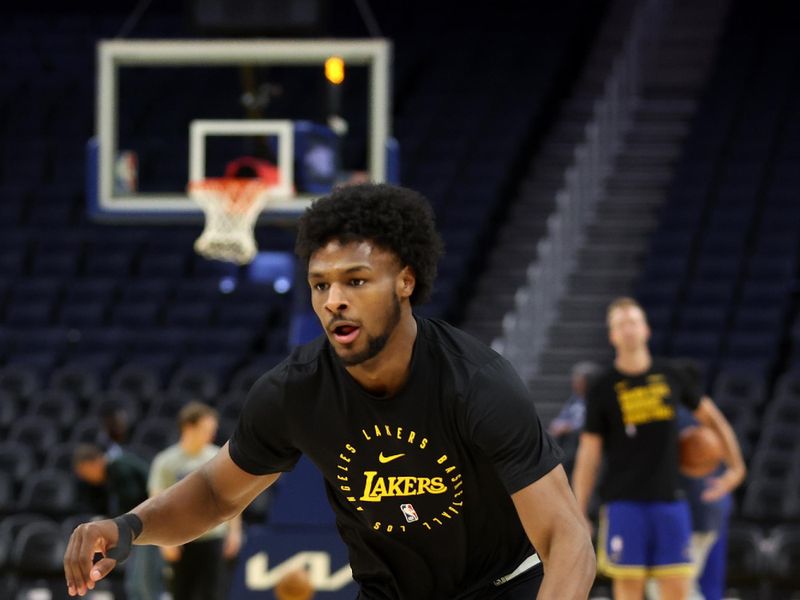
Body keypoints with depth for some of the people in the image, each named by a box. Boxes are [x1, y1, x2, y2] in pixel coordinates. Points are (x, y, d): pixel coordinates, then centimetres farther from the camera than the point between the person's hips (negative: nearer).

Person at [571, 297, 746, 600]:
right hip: (624, 503, -2)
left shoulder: (671, 377, 8)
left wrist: (735, 468, 17)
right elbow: (588, 455, 1)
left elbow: (711, 416, 21)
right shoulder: (603, 389, 0)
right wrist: (579, 516, -3)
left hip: (669, 500, 2)